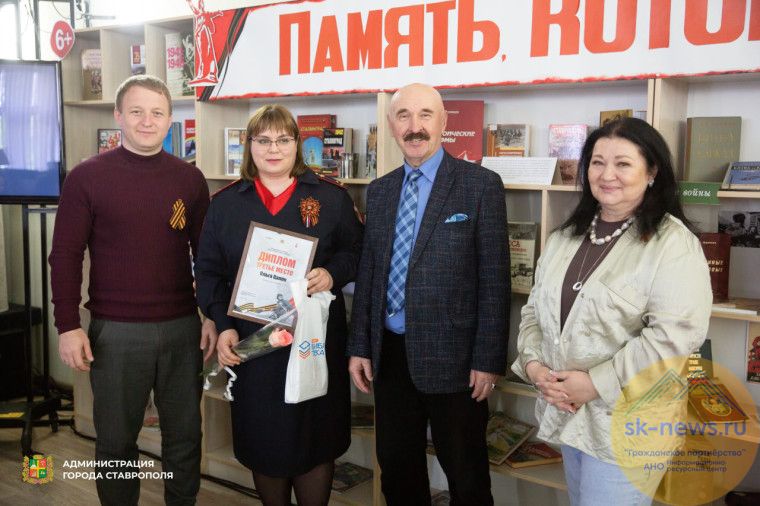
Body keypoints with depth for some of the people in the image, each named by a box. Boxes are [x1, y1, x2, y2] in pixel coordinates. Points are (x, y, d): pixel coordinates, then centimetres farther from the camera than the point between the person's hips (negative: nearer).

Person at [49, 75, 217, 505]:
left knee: (185, 433, 13)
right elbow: (65, 256, -3)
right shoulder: (87, 177, -3)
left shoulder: (190, 178, 4)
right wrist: (68, 326, -8)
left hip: (182, 327, 2)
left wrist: (212, 315, 4)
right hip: (115, 330, -2)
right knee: (116, 438, 11)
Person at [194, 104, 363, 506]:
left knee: (315, 439, 7)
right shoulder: (225, 202, 6)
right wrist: (223, 326, -5)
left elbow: (358, 251, 5)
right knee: (263, 441, 11)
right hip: (252, 341, 1)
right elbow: (209, 271, 6)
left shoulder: (330, 196, 2)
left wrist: (332, 274, -15)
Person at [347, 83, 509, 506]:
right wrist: (360, 346, 8)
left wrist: (489, 359, -12)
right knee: (396, 469, 18)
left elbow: (494, 279, -9)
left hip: (452, 357, -5)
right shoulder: (379, 190, 9)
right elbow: (368, 273, 11)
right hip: (389, 355, 5)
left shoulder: (481, 184, -7)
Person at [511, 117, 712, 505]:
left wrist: (596, 383, -21)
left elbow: (675, 333, -22)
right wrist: (533, 363, -7)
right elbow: (536, 308, 11)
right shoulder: (565, 238, 8)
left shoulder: (672, 243, -14)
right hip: (567, 410, 7)